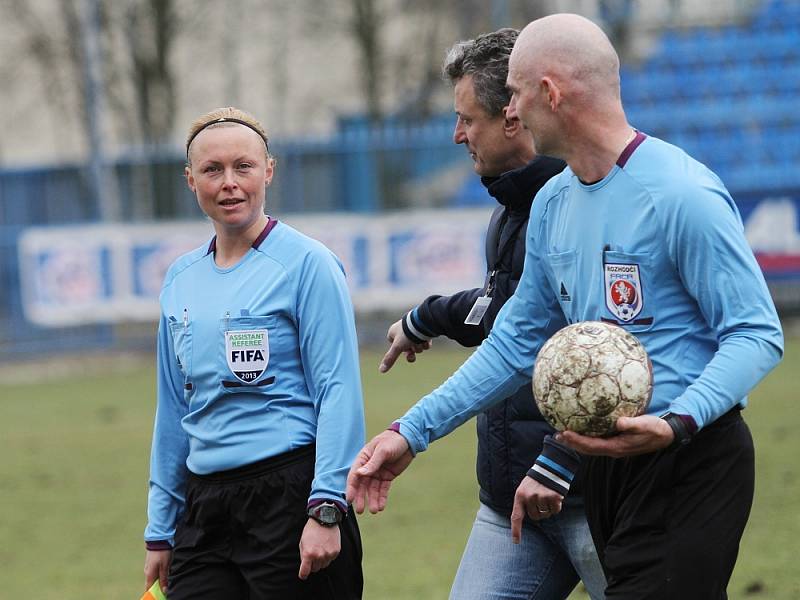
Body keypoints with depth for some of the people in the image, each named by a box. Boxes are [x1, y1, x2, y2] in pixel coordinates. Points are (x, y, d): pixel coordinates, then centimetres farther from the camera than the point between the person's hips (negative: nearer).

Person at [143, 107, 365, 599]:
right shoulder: (181, 280, 13)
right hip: (204, 511, 5)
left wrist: (326, 509, -17)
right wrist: (161, 530, 18)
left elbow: (339, 392, -10)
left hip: (288, 498, -5)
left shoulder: (306, 264, -5)